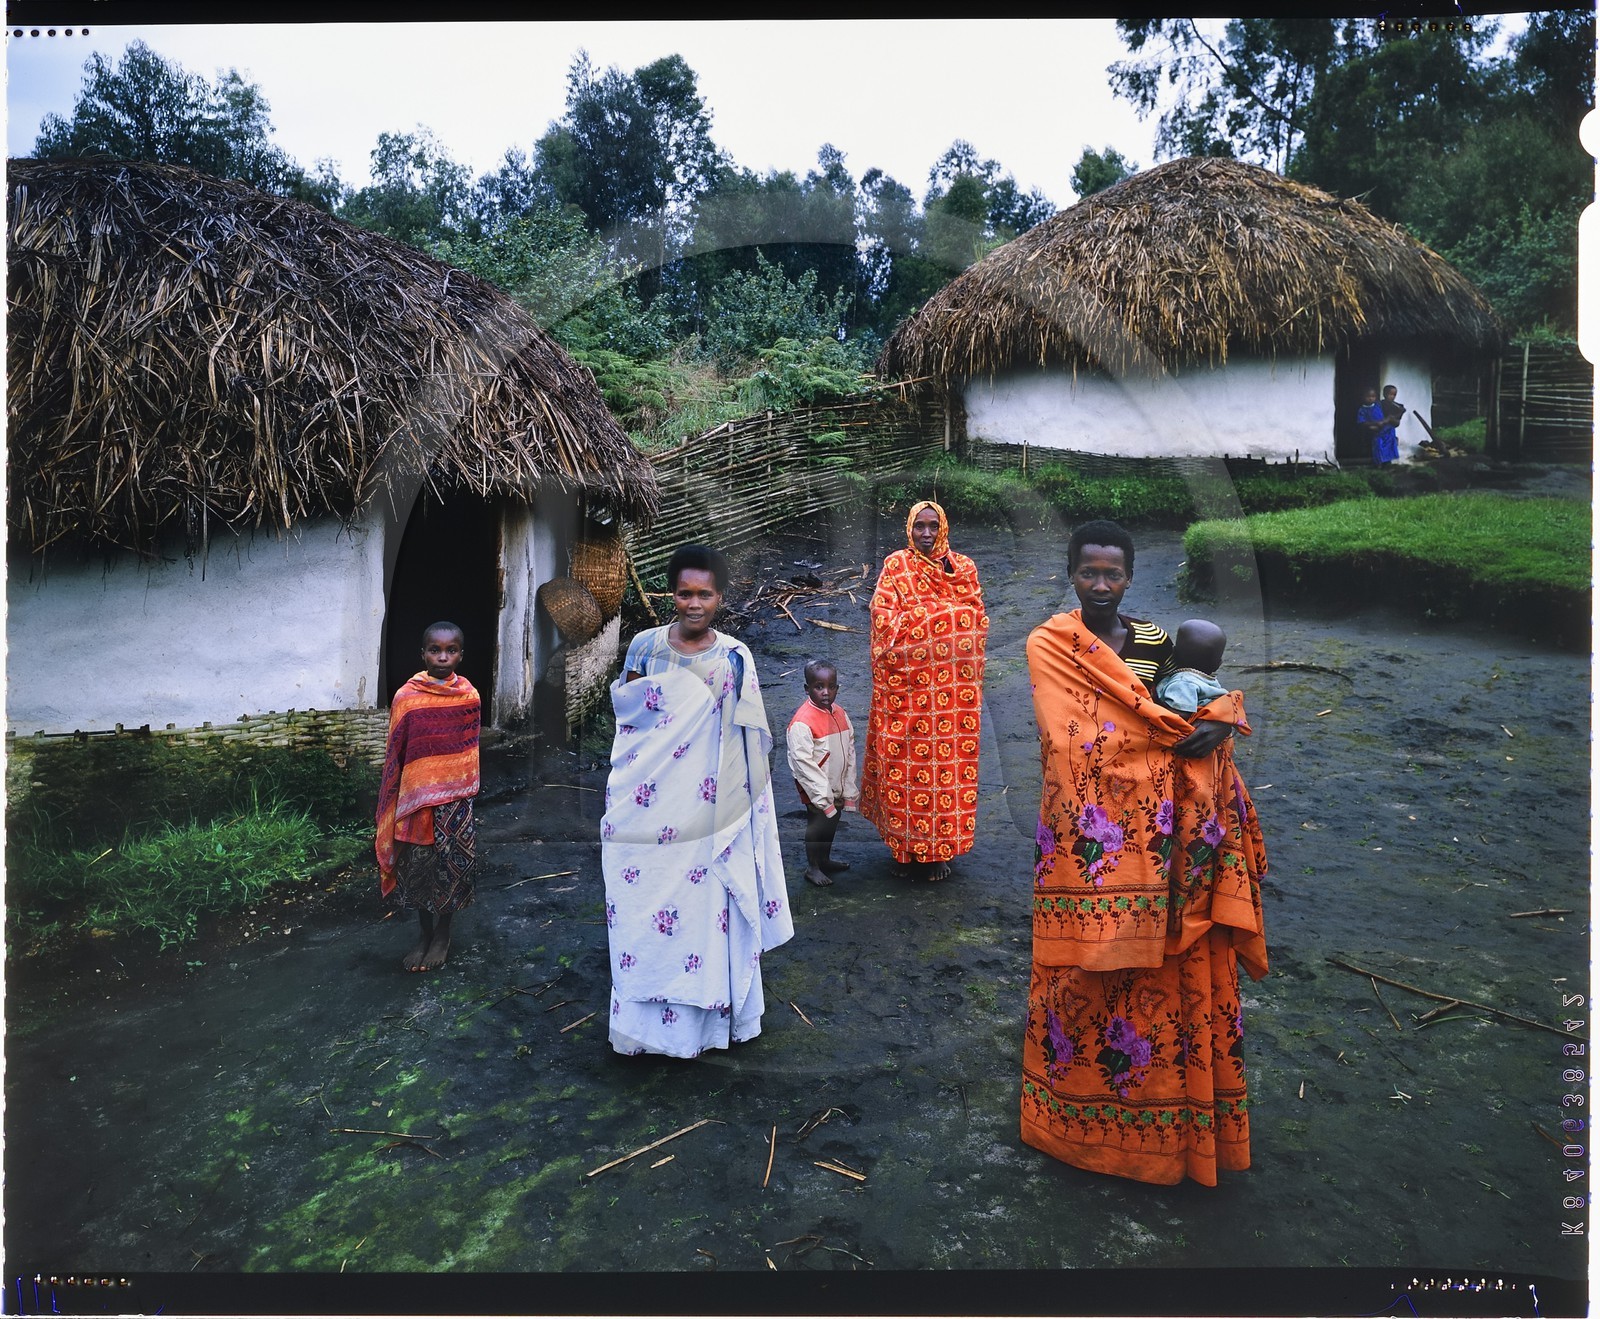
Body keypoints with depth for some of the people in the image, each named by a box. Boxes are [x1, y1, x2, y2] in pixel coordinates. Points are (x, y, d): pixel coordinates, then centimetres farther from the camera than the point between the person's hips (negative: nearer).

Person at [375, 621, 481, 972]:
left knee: (451, 868, 7)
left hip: (455, 799, 0)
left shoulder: (469, 697, -3)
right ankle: (424, 933, 29)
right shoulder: (406, 697, -6)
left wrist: (467, 794, 8)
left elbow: (470, 752, 5)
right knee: (417, 867, 9)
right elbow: (394, 755, -2)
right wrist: (392, 807, -1)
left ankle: (442, 934, 27)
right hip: (416, 797, 0)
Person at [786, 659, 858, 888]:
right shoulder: (802, 722, -23)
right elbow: (803, 763, -23)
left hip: (836, 788, 7)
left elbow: (850, 752, 5)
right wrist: (823, 796, -21)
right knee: (818, 825, 6)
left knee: (832, 823, 21)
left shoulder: (839, 714, 0)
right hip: (816, 790, -7)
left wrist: (848, 791, 3)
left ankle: (825, 860, 42)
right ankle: (812, 868, 27)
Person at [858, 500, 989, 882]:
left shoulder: (963, 567, 10)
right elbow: (883, 614, -5)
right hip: (907, 678, -2)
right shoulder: (896, 565, 3)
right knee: (906, 758, -1)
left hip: (951, 681, 2)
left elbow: (978, 618, 10)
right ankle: (908, 848, 11)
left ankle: (939, 849, 15)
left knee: (949, 757, 3)